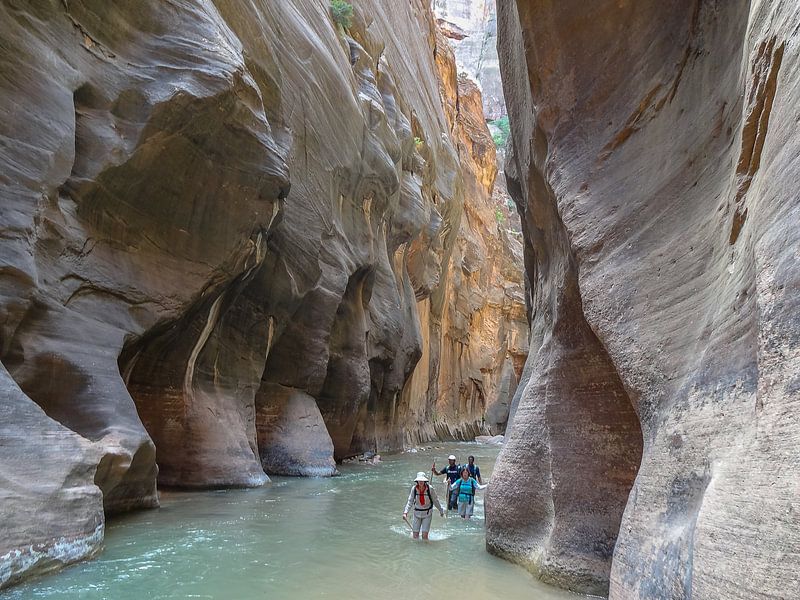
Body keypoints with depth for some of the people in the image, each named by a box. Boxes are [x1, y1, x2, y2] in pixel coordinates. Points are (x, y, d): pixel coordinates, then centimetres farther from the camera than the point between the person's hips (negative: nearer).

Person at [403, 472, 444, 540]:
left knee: (424, 535, -8)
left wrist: (441, 511, 8)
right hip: (417, 513, 2)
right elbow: (410, 501, -11)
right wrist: (405, 512, -23)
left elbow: (435, 501, -3)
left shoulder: (430, 489, -16)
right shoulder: (414, 489, -11)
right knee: (415, 536, 5)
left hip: (427, 513, -2)